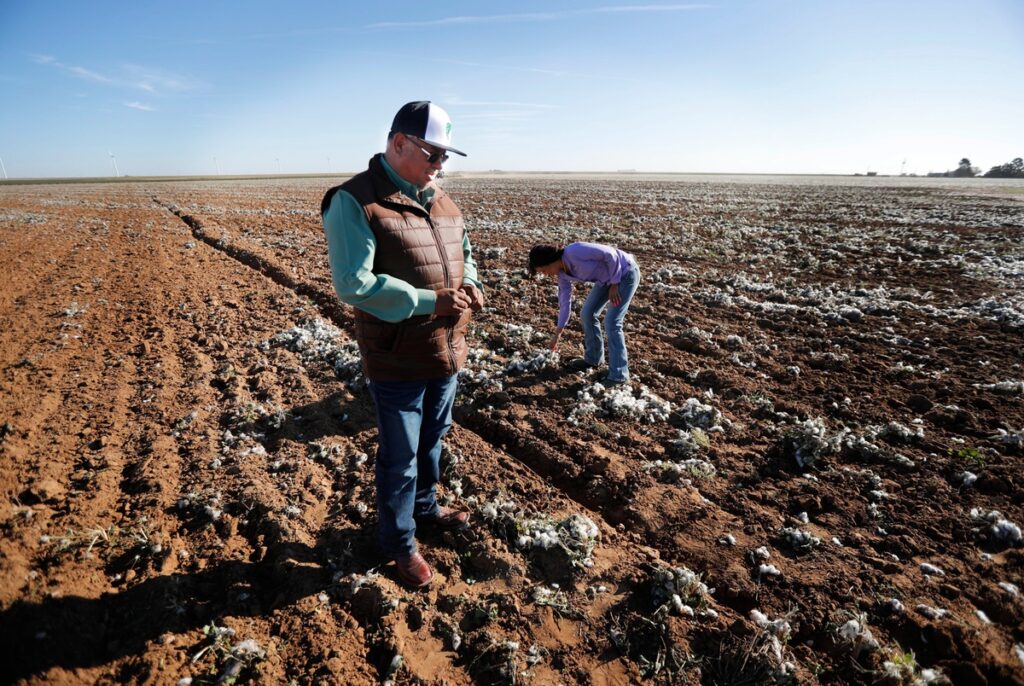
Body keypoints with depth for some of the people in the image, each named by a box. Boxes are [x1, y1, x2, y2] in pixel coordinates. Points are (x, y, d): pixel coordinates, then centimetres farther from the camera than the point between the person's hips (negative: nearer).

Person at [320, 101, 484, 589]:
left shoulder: (439, 199, 7)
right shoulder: (354, 201, -17)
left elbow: (464, 248, 20)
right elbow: (354, 285, -25)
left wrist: (470, 284, -2)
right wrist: (431, 301, -25)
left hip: (447, 350, 7)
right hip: (397, 359, -7)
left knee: (432, 440, 24)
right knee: (399, 456, 9)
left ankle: (425, 508, 49)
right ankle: (399, 543, 32)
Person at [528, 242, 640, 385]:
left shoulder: (574, 252, -28)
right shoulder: (562, 273, -3)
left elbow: (610, 254, -25)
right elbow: (565, 302, 6)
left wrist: (614, 284, -18)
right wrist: (557, 334, 10)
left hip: (626, 273, -8)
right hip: (607, 277, 8)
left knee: (612, 322, -12)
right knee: (587, 314, 9)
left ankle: (618, 375, -3)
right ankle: (593, 358, 29)